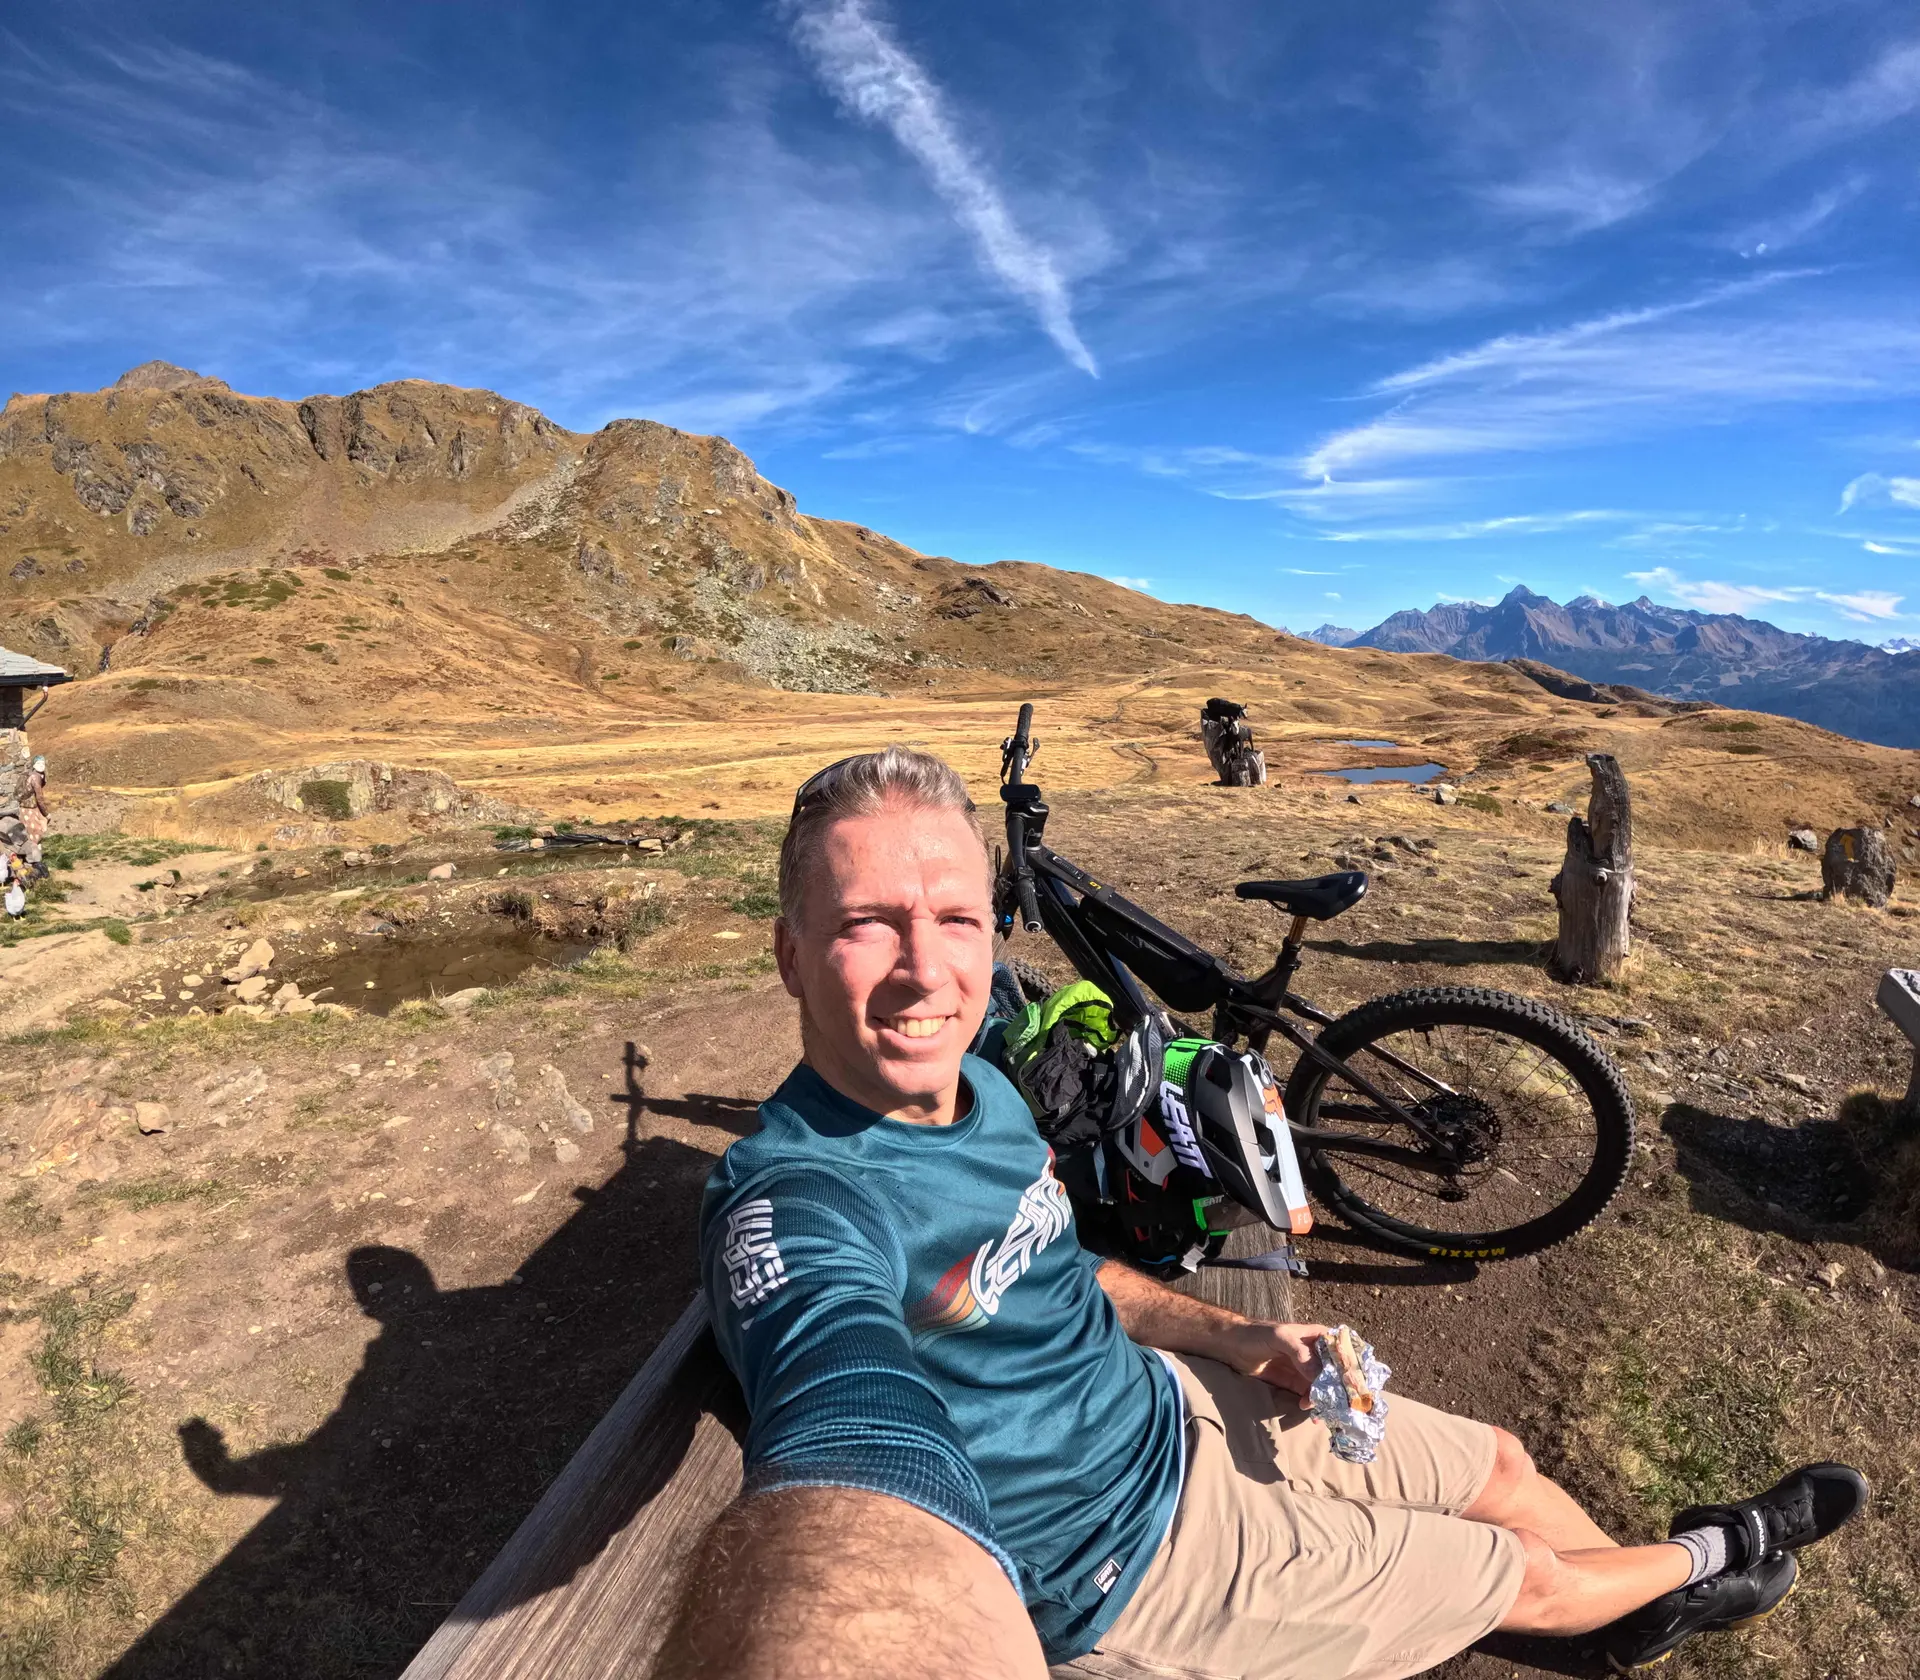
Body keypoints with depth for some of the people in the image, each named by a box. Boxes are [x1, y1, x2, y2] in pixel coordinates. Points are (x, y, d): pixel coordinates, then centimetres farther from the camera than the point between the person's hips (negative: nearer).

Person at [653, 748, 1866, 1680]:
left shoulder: (977, 1085, -6)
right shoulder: (798, 1205, -35)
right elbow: (857, 1446, -56)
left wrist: (1231, 1335, -1)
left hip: (1165, 1401, 7)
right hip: (1138, 1553, -6)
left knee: (1499, 1462, 19)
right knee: (1528, 1575, 10)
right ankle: (1706, 1562, 45)